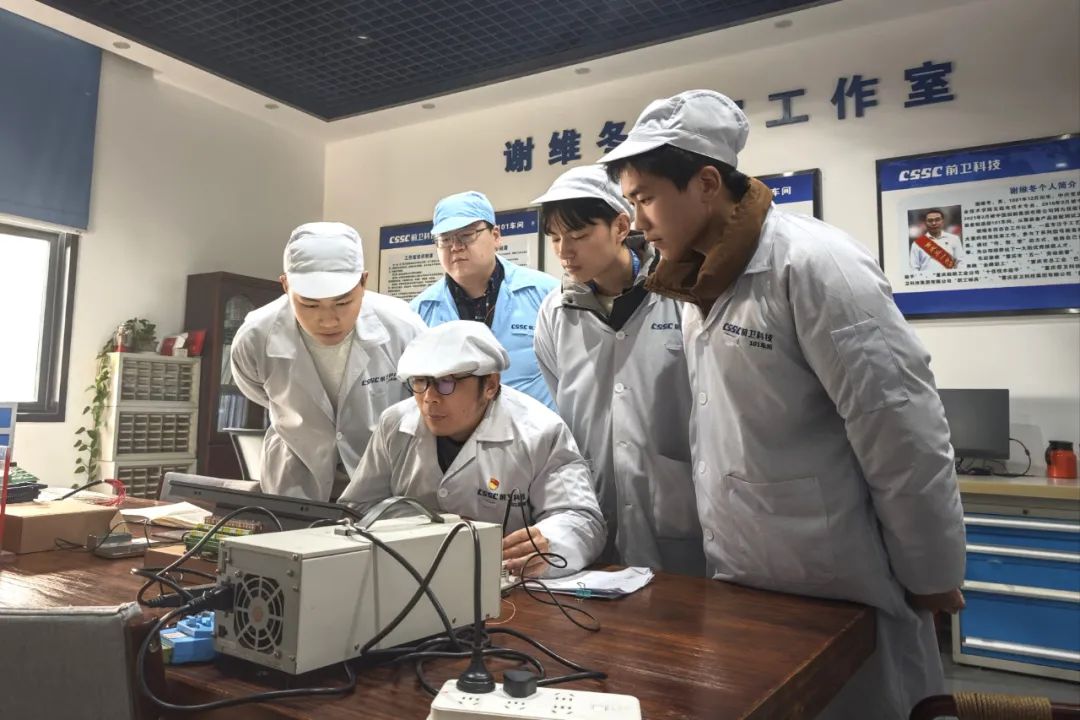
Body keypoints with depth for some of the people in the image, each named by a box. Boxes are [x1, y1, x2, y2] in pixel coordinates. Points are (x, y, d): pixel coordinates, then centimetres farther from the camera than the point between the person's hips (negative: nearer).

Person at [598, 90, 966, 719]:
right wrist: (714, 546, 11)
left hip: (839, 594, -7)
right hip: (740, 582, 8)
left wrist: (933, 577, -11)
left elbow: (903, 429, -19)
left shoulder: (813, 263, -20)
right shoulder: (705, 284, 6)